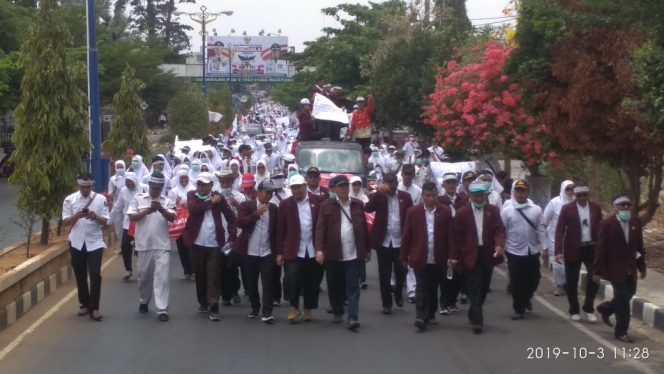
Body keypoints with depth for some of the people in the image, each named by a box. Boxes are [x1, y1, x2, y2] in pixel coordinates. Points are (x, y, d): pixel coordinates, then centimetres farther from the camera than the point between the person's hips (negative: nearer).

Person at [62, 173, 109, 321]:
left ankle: (94, 308, -4)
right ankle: (84, 304, 26)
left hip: (95, 243, -1)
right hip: (77, 243, 1)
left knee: (95, 275, -10)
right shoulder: (70, 200, -1)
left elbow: (105, 222, -2)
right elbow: (65, 222, -2)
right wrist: (77, 216, -20)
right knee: (80, 276, 10)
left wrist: (95, 217, -22)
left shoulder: (100, 199, -2)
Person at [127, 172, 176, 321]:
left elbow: (172, 218, -10)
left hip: (162, 245, -1)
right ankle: (143, 301, 37)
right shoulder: (138, 198, 5)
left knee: (162, 276, -8)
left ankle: (162, 310, -10)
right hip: (144, 245, 1)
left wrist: (161, 210, -28)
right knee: (144, 275, 14)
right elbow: (132, 217, -2)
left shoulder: (167, 201, 4)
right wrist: (147, 211, -17)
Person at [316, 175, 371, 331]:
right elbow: (320, 228, -6)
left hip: (353, 254, 1)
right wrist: (319, 248, -17)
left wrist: (367, 249, 12)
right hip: (333, 254, -1)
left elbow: (364, 228, 11)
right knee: (335, 286, 11)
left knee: (353, 287, -5)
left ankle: (352, 318, -8)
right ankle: (337, 312, 30)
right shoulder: (327, 205, -1)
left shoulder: (358, 205, 7)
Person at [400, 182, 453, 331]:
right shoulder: (413, 212, -2)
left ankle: (430, 314, 24)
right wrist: (404, 256, 0)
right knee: (421, 288, -4)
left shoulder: (445, 212, -1)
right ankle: (421, 317, -7)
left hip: (438, 259, 1)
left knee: (433, 288, 12)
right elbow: (406, 236, 0)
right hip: (420, 258, -1)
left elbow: (450, 235, 1)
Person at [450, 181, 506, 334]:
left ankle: (474, 314, 29)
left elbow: (500, 229, 0)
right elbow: (457, 236, 0)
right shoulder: (462, 212, 1)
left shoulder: (493, 210, 6)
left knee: (483, 288, 11)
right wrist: (455, 256, -3)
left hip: (488, 254, 3)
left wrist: (499, 244, -19)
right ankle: (477, 320, -8)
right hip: (470, 255, -3)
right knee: (474, 289, -6)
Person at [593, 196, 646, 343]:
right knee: (623, 298, -1)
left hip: (630, 268, 6)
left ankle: (605, 308, 39)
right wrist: (598, 271, -13)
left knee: (629, 293, 12)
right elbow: (601, 249, -13)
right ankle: (621, 332, 13)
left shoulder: (636, 222, 2)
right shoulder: (607, 223, -13)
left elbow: (639, 246, 7)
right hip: (615, 268, -6)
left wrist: (641, 267, 8)